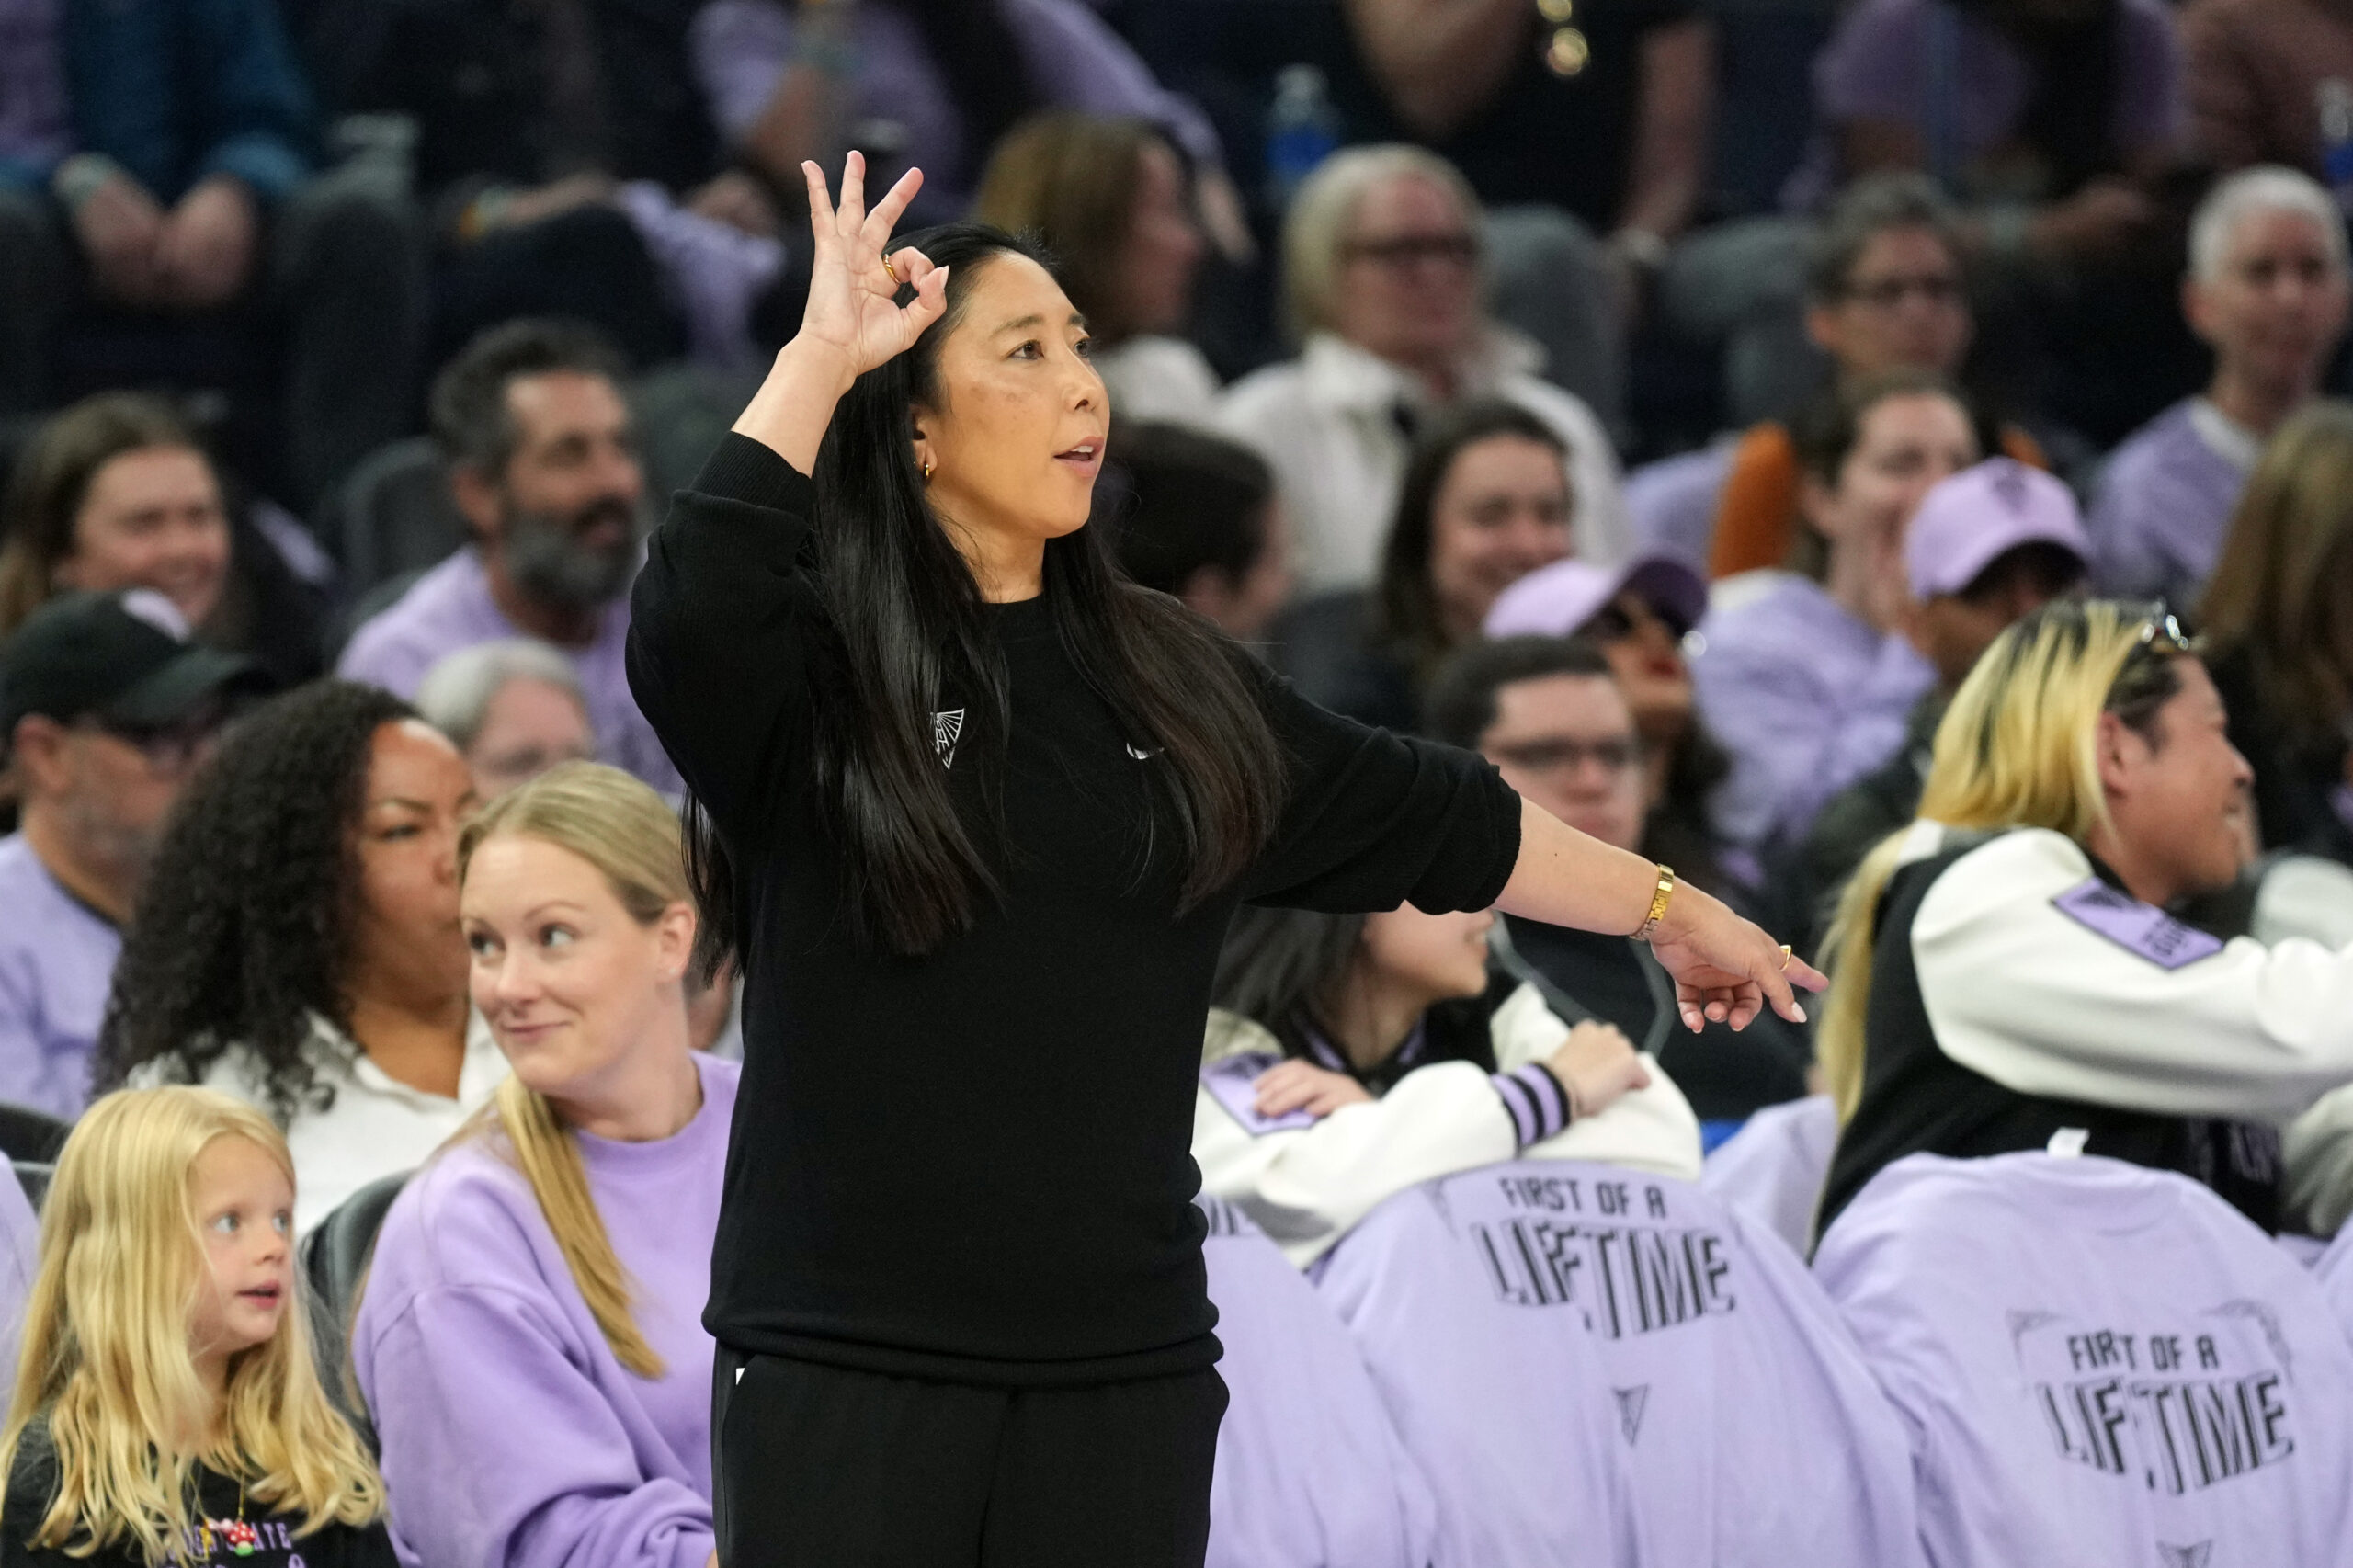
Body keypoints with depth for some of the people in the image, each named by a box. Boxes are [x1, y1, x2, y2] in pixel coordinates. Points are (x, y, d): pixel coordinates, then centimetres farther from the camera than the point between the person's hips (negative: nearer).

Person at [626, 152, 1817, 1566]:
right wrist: (819, 357, -23)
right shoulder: (809, 672, -5)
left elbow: (1422, 818, 23)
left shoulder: (1170, 683, 13)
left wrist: (1669, 906, 30)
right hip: (846, 1361, -5)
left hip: (1124, 1364, 5)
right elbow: (690, 616, -28)